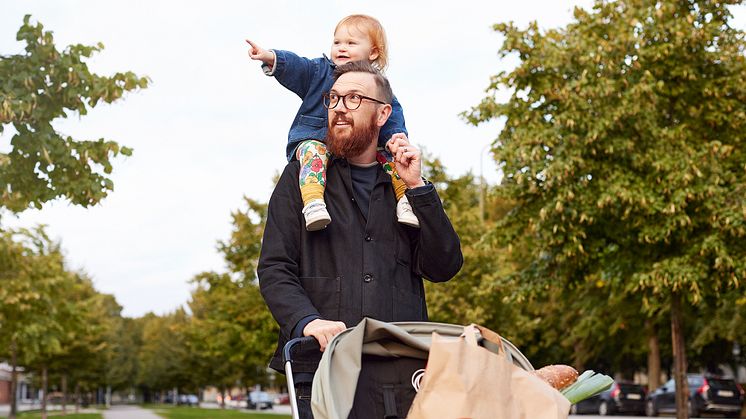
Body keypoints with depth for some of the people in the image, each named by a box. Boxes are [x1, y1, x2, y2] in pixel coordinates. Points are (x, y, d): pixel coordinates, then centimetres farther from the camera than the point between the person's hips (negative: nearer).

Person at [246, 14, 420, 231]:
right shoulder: (319, 70, 10)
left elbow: (392, 116, 4)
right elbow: (295, 67, -3)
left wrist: (397, 134, -18)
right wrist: (271, 57, -23)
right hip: (312, 138, -2)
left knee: (387, 154, -19)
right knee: (314, 151, -35)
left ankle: (404, 199, -11)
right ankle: (313, 202, -52)